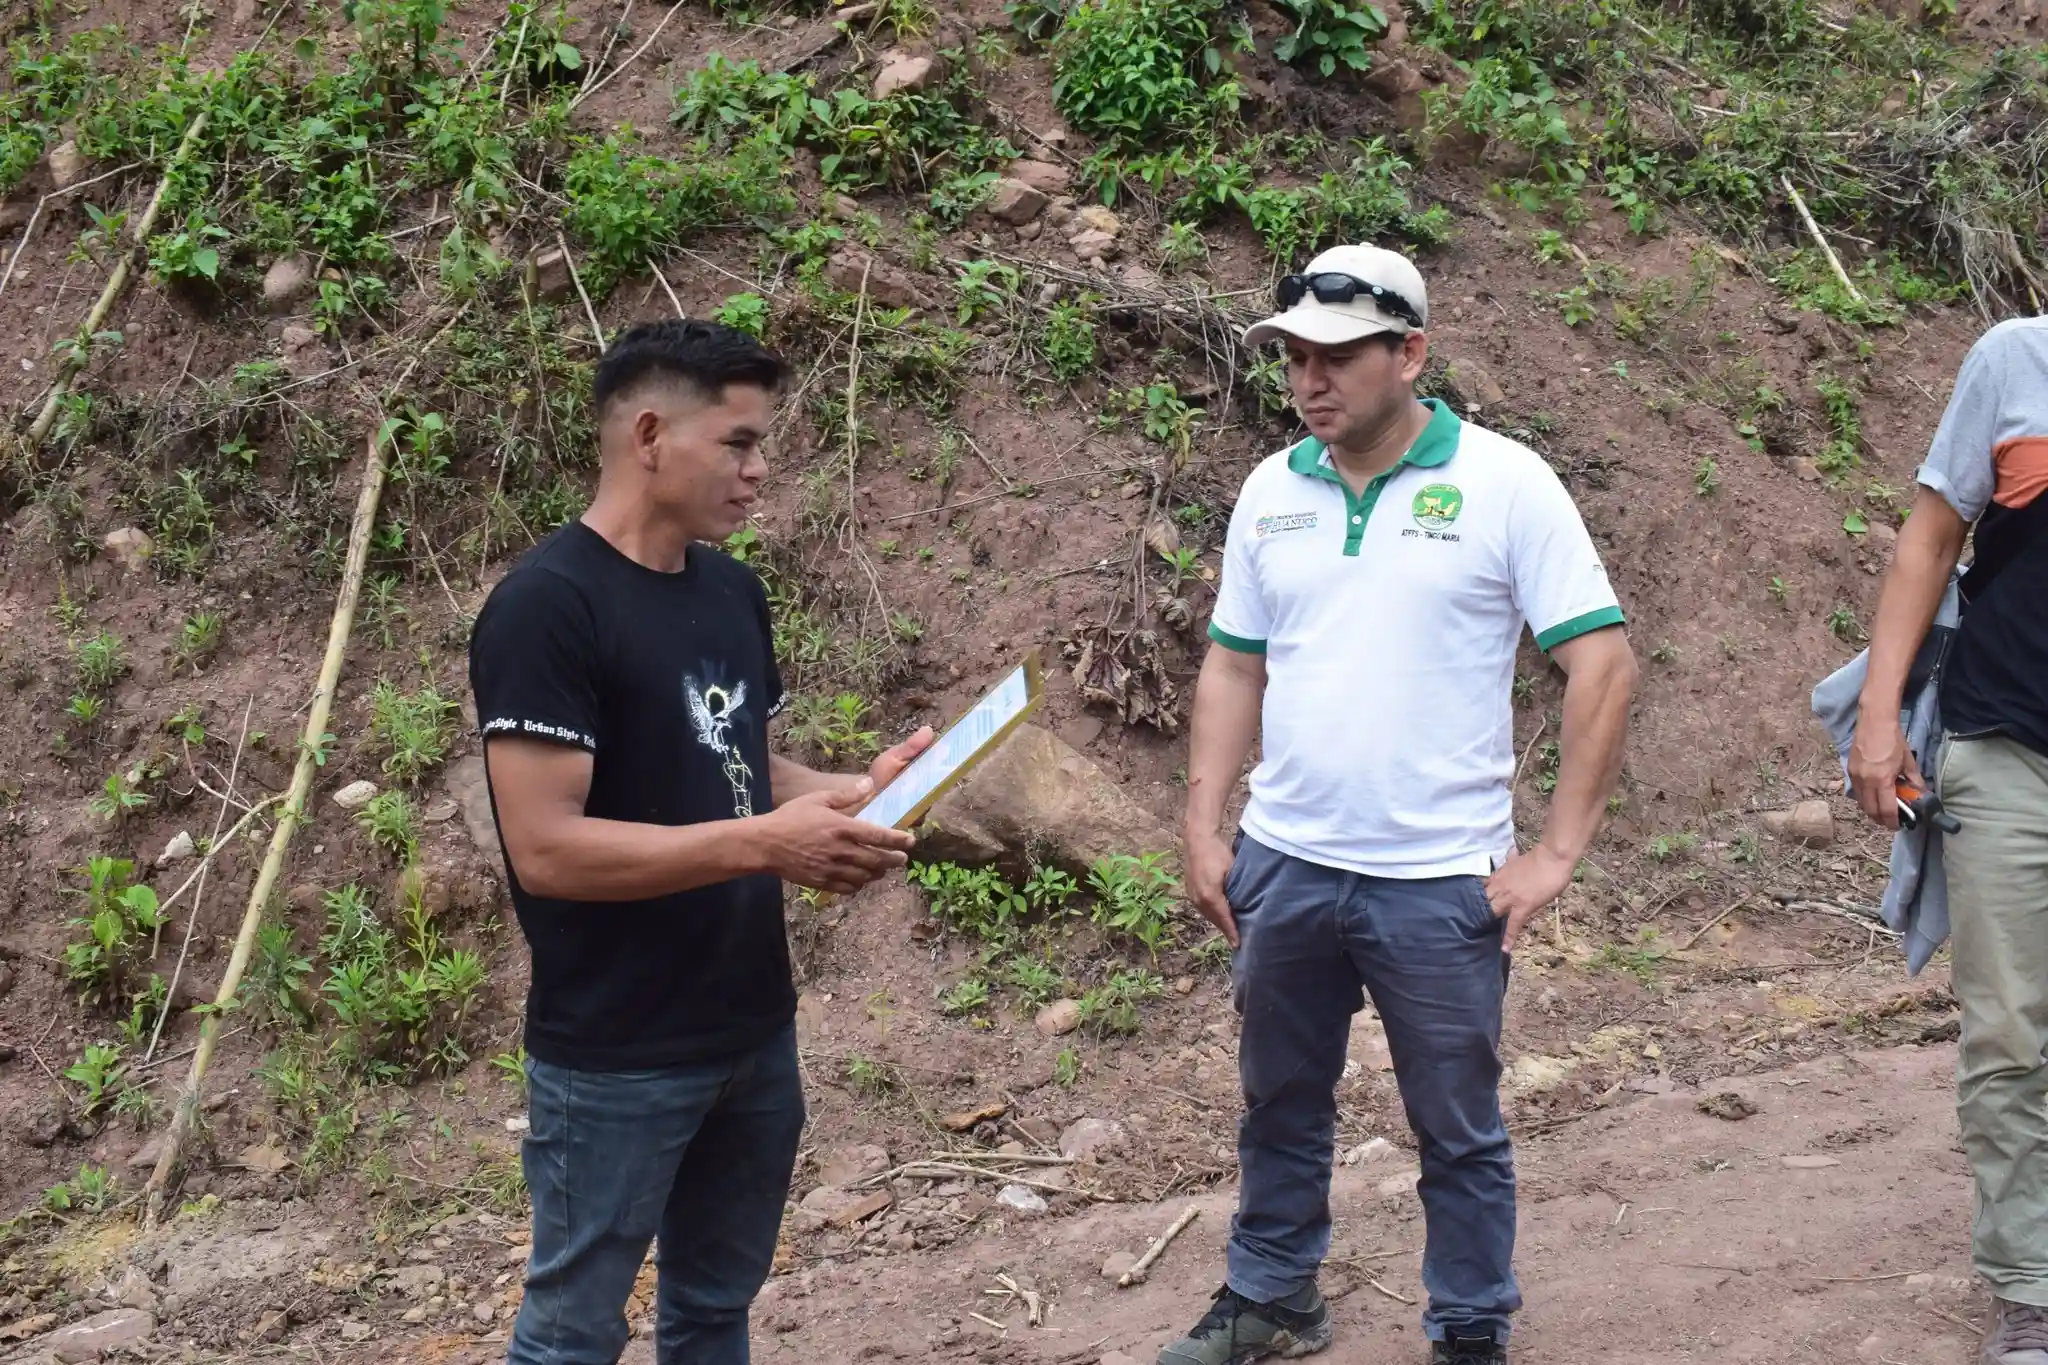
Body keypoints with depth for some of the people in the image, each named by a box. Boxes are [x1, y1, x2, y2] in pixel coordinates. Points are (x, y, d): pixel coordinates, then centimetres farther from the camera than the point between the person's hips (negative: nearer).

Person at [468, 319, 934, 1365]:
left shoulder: (734, 592, 7)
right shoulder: (547, 608, -18)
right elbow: (545, 847, -24)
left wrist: (855, 792, -3)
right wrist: (761, 845, -28)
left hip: (754, 1030, 8)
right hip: (615, 1058, -8)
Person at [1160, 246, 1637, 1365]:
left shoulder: (1504, 484, -9)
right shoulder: (1272, 491, 5)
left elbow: (1604, 665, -10)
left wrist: (1555, 854, -13)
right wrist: (1204, 830, 6)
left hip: (1439, 883, -4)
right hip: (1282, 865, 5)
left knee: (1458, 1131, 8)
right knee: (1279, 1103, 19)